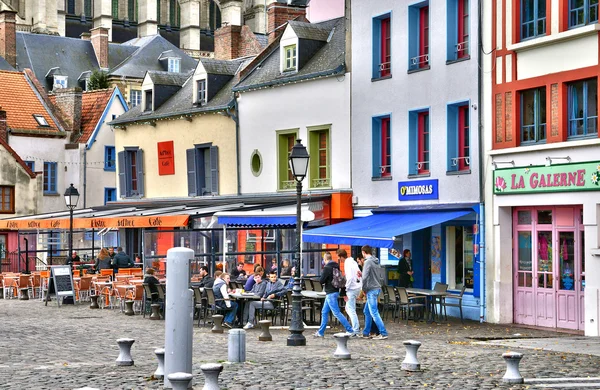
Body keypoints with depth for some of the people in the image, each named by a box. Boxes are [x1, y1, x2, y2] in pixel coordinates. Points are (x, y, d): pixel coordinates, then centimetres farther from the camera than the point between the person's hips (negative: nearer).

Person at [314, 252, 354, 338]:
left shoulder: (327, 268, -16)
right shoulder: (336, 266, 9)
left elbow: (321, 281, -18)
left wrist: (324, 282, 3)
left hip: (331, 293, -9)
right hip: (335, 291, 9)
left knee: (337, 313, -8)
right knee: (324, 312, 14)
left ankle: (350, 330, -9)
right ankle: (321, 332, 18)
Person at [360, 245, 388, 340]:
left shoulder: (368, 262, -13)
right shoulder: (376, 262, 14)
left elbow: (365, 277, -18)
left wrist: (364, 289, -4)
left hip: (371, 290, -9)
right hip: (377, 288, 9)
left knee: (374, 313, -8)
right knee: (367, 311, 17)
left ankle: (383, 333, -11)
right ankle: (366, 333, 21)